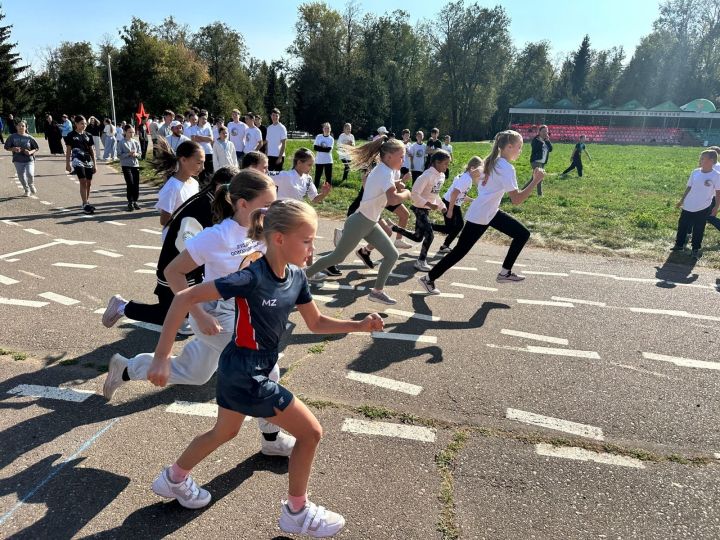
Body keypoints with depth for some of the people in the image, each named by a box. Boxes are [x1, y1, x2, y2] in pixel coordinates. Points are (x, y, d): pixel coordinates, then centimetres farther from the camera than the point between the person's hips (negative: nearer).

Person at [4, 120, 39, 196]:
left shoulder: (29, 138, -3)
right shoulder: (12, 137, 0)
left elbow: (36, 148, 5)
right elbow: (6, 147, 6)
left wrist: (30, 152, -14)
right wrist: (13, 149, -14)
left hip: (29, 160, -2)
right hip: (18, 160, 2)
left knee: (30, 174, -19)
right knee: (21, 176, 7)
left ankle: (31, 185, 14)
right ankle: (27, 190, 29)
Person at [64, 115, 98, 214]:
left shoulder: (88, 135, 12)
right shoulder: (71, 135, 1)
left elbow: (92, 150, 15)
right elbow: (68, 150, 4)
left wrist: (95, 164, 11)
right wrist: (67, 164, 0)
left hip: (88, 161, 5)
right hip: (78, 161, -5)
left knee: (88, 183, 8)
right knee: (83, 182, -14)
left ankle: (87, 202, 21)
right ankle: (85, 204, -15)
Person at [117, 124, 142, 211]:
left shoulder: (136, 142, 7)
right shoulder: (122, 143, -5)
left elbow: (140, 153, 9)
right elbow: (119, 155, -7)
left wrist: (136, 154, -13)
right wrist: (128, 154, -19)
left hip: (136, 165, 4)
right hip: (126, 165, -4)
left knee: (136, 184, 4)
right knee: (130, 184, -9)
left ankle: (135, 201, 18)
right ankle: (130, 202, 2)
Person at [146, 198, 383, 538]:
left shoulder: (296, 277, -4)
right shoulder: (253, 277, -28)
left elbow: (316, 323, 8)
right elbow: (185, 299, -25)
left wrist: (359, 325, -5)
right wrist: (162, 357, -25)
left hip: (238, 371, 8)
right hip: (245, 376, -8)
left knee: (224, 432, 29)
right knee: (310, 432, 1)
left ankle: (174, 479, 53)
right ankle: (296, 512, 22)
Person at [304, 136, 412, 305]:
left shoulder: (382, 170, 5)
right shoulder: (386, 173, -24)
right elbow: (393, 199, -40)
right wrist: (405, 193, -19)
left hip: (370, 223, 10)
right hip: (360, 223, -9)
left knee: (392, 255, 6)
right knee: (337, 257, 5)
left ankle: (377, 291, 14)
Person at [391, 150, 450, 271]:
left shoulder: (442, 176, 5)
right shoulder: (427, 175, -22)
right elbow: (415, 193, -25)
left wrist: (442, 206, 10)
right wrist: (430, 204, -27)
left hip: (426, 209, 9)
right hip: (420, 208, -9)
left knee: (418, 237, 13)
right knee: (429, 235, -13)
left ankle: (394, 228, 27)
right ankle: (421, 261, 4)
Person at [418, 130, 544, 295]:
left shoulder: (494, 162, 6)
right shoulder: (507, 168, -22)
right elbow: (517, 199, -27)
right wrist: (536, 181, -24)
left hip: (491, 212, 10)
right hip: (479, 217, -10)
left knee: (523, 234, 8)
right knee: (460, 251, 0)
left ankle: (505, 273, 16)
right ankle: (429, 279, 14)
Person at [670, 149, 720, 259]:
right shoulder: (695, 172, 0)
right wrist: (682, 200, 12)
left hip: (703, 208, -4)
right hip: (688, 206, 4)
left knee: (698, 230, 6)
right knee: (682, 226, 13)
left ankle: (695, 249, 20)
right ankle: (679, 245, 29)